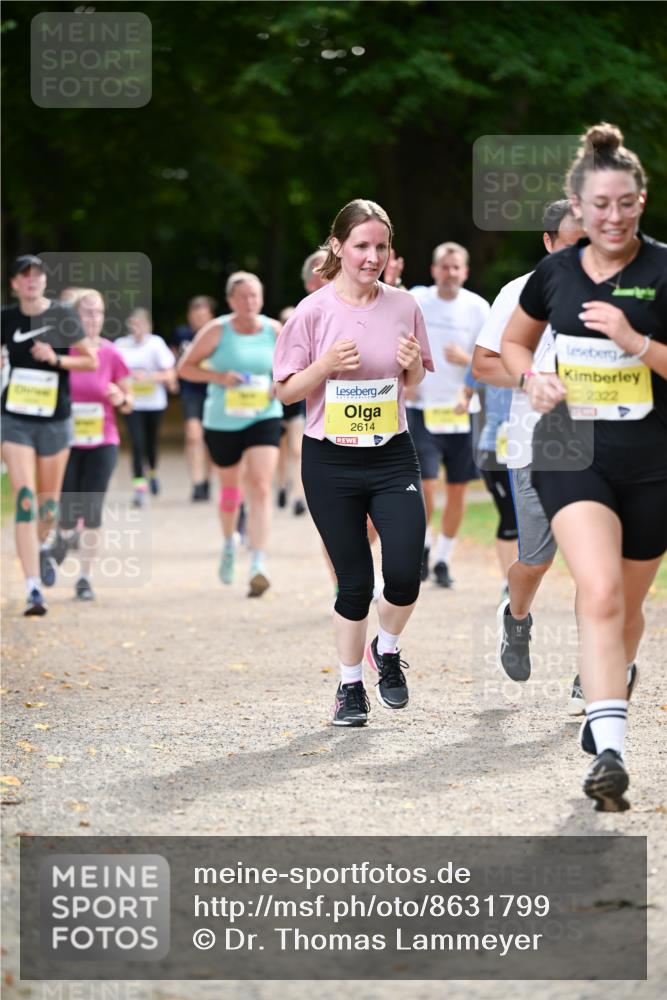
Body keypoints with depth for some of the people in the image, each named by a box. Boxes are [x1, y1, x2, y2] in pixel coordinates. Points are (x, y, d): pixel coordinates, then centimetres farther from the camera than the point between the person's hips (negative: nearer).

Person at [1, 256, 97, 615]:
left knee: (48, 504, 12)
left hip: (55, 421, 0)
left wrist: (56, 359, -16)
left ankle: (42, 546, 48)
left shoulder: (63, 316, -4)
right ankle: (34, 589, -16)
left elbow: (91, 361, -1)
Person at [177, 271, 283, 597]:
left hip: (264, 419, 0)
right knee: (230, 489, 17)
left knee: (261, 488, -17)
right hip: (222, 422, 0)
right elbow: (185, 366, -2)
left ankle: (258, 565, -24)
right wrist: (219, 377, -18)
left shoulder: (274, 331, -1)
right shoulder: (217, 331, -7)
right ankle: (229, 543, 47)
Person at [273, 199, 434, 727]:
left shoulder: (404, 306, 2)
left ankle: (387, 650, 21)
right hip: (331, 463, -2)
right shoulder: (314, 312, -6)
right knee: (355, 582, 2)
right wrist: (326, 365, -19)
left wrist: (413, 364, -8)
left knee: (405, 574, -11)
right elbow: (285, 391, -2)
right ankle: (350, 685, 22)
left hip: (393, 457, 2)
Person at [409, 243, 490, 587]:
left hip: (462, 410, 1)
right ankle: (423, 545, 15)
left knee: (457, 490, 5)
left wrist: (466, 359, -19)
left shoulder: (478, 307, -2)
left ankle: (443, 559, 20)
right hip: (423, 408, -1)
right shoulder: (415, 301, -2)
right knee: (425, 484, -11)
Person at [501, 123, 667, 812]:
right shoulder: (554, 272, 3)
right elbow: (514, 342, 20)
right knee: (600, 594, -20)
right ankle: (609, 754, -26)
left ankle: (608, 699, 46)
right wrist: (532, 380, 0)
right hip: (572, 453, 0)